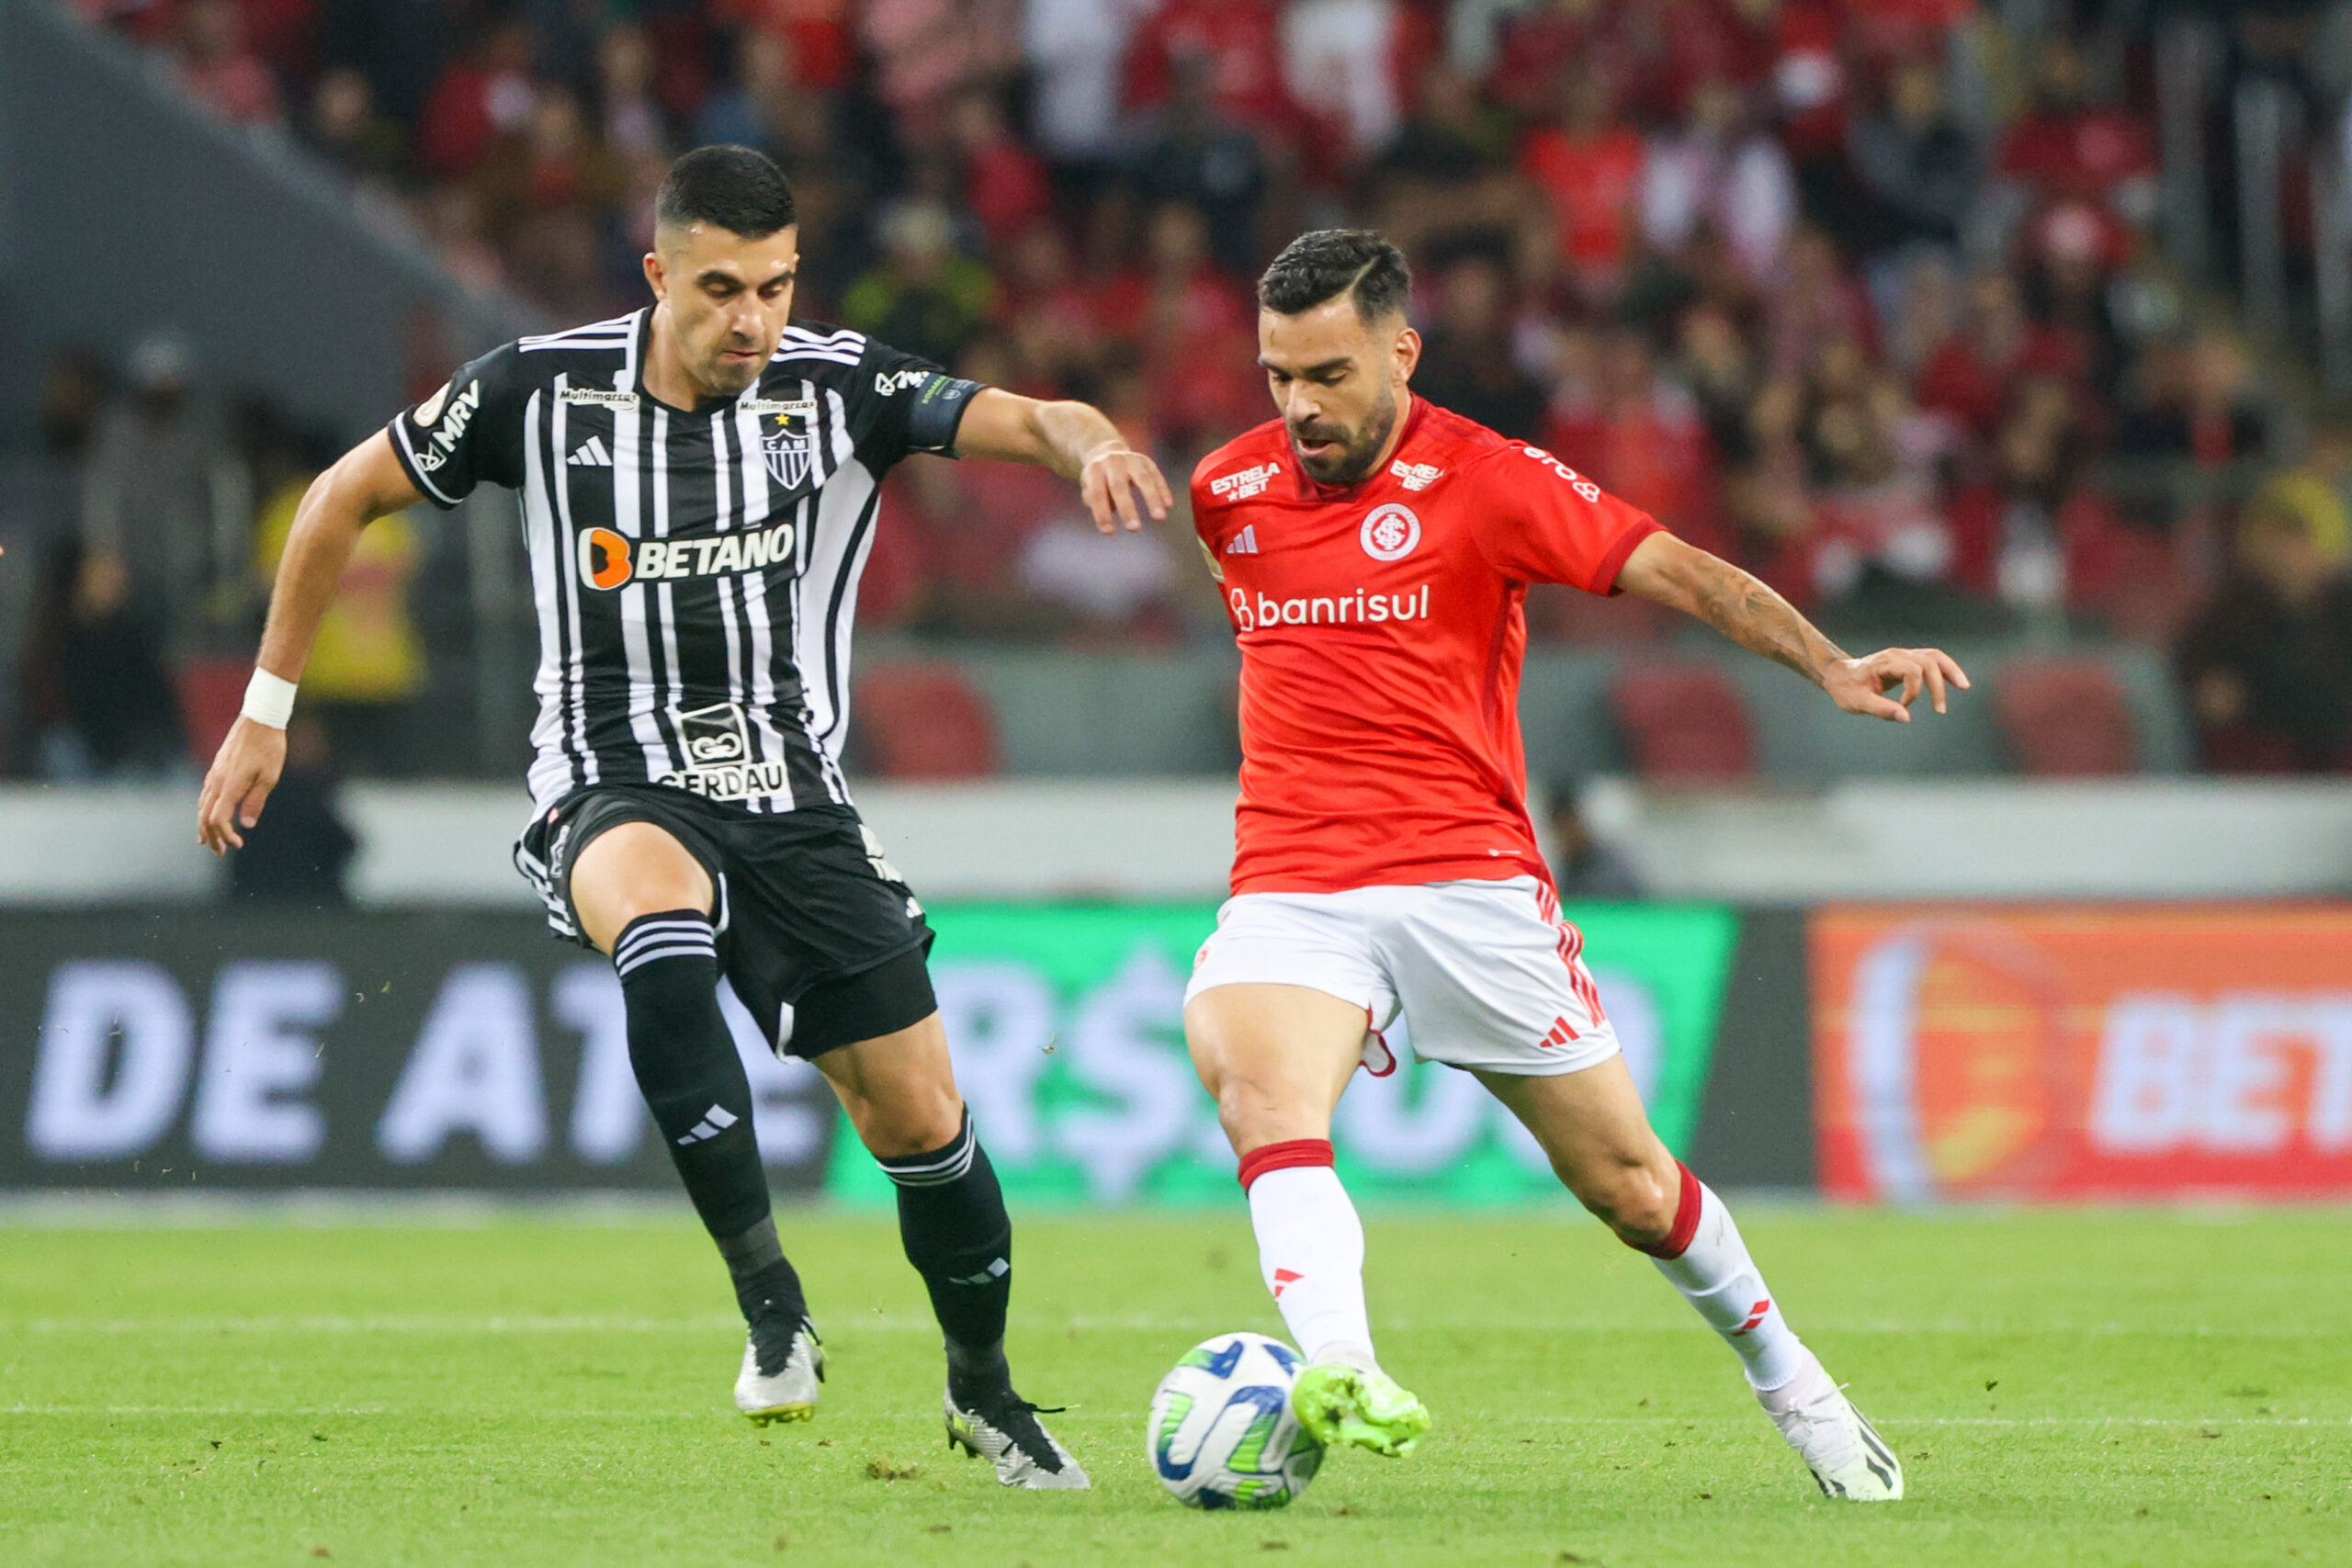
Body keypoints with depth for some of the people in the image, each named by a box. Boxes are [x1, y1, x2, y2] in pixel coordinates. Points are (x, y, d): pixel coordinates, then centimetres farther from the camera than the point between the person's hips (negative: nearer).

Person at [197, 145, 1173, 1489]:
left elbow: (1027, 421, -18)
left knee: (921, 1119, 2)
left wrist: (1091, 445, -43)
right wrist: (267, 711, 8)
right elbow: (349, 496, 6)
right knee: (663, 934, -38)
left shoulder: (837, 385, -6)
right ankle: (767, 1296, -32)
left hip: (793, 796, 2)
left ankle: (985, 1389, 30)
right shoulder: (542, 390, -6)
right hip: (614, 786, -2)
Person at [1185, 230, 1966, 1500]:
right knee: (1258, 1094, -31)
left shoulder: (1484, 479, -4)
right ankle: (1340, 1375, -48)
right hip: (1290, 889, 2)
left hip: (1468, 881, -2)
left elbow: (1675, 571, -9)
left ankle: (1783, 1374, 30)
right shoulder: (1228, 489, 8)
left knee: (1626, 1184, 5)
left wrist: (1828, 666, -21)